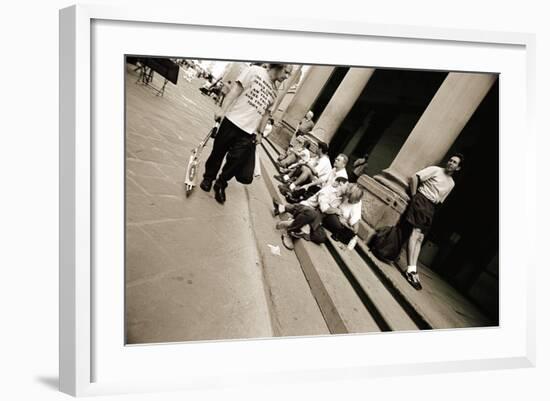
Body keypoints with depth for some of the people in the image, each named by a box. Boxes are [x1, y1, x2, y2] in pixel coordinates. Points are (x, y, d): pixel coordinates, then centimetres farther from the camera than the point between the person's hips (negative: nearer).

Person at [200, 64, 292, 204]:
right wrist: (223, 109, -15)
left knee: (236, 161, -2)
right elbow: (236, 89, -8)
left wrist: (260, 132, 14)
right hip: (232, 121, -3)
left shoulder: (274, 91, 11)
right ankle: (208, 178, 34)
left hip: (248, 132, 4)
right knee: (218, 152, 11)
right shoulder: (255, 71, -4)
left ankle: (220, 184, 21)